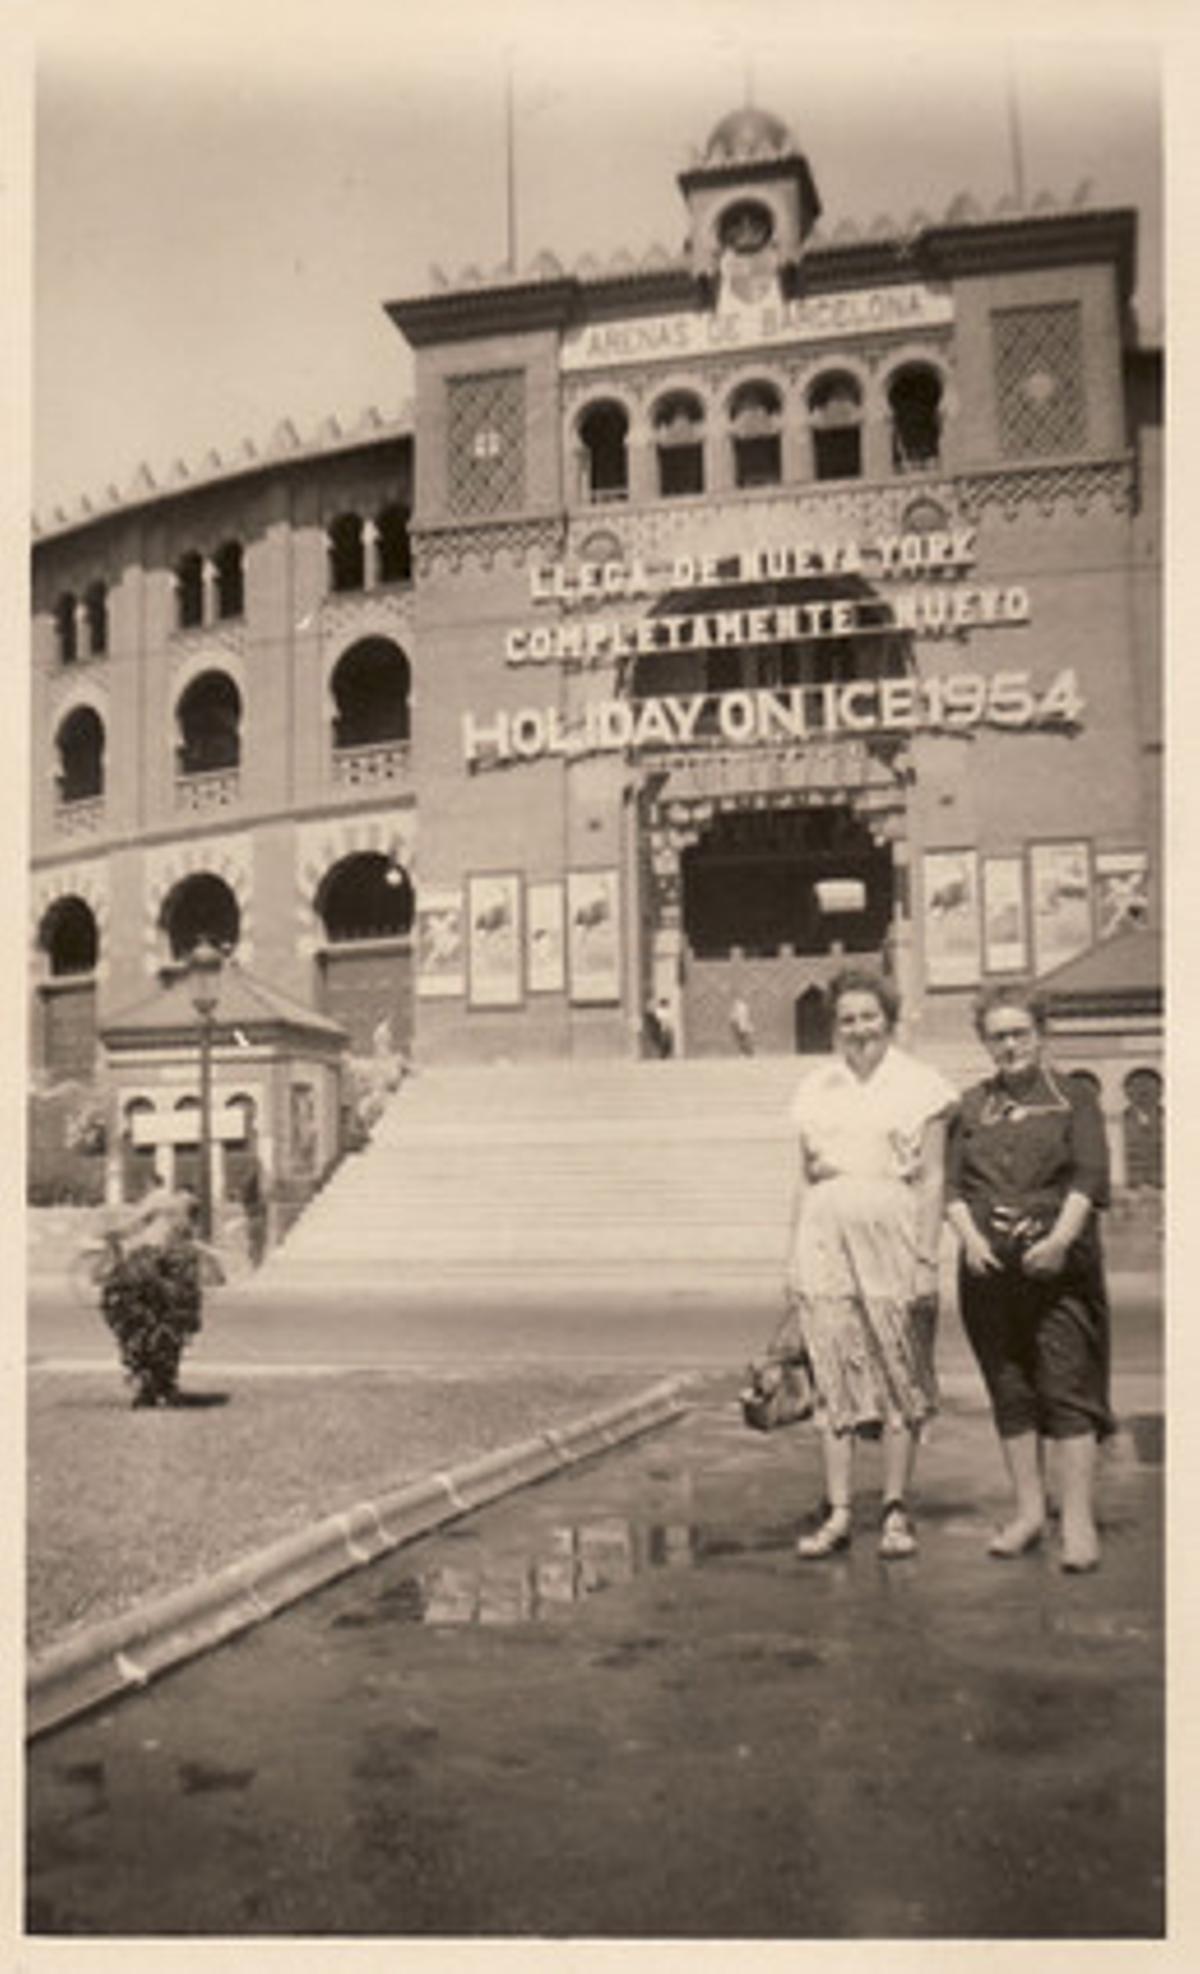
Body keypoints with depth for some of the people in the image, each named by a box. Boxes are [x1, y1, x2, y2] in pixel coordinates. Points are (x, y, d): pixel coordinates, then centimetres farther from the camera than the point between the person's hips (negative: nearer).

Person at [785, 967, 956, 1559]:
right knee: (834, 1377, 2)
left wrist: (926, 1259, -7)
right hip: (827, 1240, 3)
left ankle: (896, 1511, 12)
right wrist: (793, 1256, 9)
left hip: (892, 1237, -2)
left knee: (900, 1377, 2)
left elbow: (932, 1180, -1)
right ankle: (838, 1514, 7)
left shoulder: (921, 1087, 2)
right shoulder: (815, 1089, 12)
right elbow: (803, 1178, 14)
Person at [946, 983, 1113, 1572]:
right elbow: (952, 1183, 7)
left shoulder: (1074, 1099, 5)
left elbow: (1090, 1178, -5)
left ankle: (1078, 1520, 0)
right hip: (989, 1265, 3)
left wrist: (1060, 1238, -18)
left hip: (1057, 1263, -3)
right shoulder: (971, 1107, 13)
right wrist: (971, 1237, -10)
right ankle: (1028, 1510, 18)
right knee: (1010, 1392, 8)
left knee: (1067, 1387, -5)